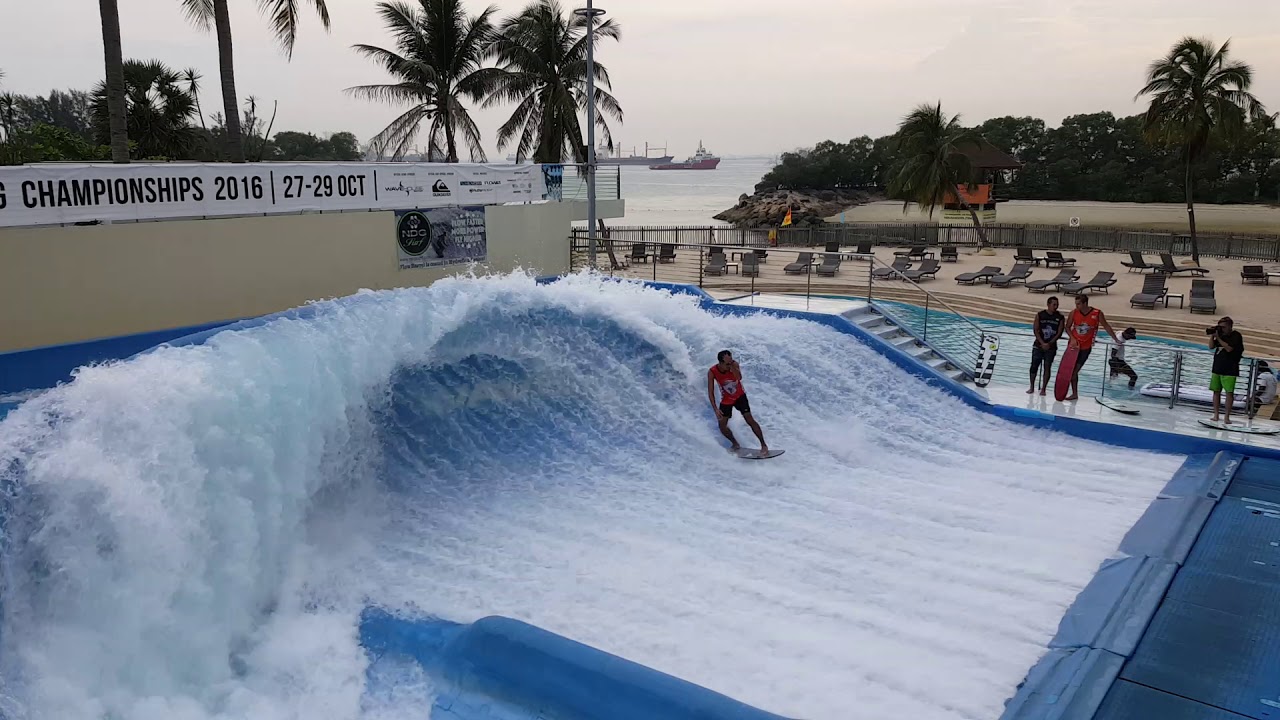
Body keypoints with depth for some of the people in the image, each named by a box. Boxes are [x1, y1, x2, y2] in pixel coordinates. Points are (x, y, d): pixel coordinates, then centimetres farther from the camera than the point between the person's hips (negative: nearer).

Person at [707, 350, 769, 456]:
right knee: (722, 426, -3)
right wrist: (715, 409, -29)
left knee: (749, 419, -12)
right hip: (726, 399, 1)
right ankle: (736, 444, 22)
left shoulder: (734, 364, -24)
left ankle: (764, 445, -4)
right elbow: (710, 392, -21)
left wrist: (732, 365, -48)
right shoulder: (712, 372, -24)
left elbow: (739, 378, -43)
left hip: (739, 396, -1)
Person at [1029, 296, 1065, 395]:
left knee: (1047, 368, 0)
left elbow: (1059, 333, -5)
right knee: (1034, 366, 1)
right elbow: (1036, 330, -5)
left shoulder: (1060, 318, -1)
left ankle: (1043, 389, 6)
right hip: (1038, 345, 0)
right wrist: (1043, 343, -15)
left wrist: (1049, 344, -14)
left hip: (1051, 347, 0)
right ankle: (1031, 387, 13)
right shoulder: (1040, 315, -2)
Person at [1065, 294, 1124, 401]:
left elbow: (1106, 326, 3)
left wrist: (1116, 339, 7)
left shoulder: (1097, 314, -9)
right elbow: (1068, 327, 6)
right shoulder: (1074, 313, -4)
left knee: (1075, 370, -7)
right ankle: (1075, 393, 11)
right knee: (1071, 369, 2)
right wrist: (1072, 338, -9)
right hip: (1073, 344, 3)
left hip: (1086, 347, -3)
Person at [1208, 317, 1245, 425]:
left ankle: (1226, 416, -3)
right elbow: (1211, 347, 10)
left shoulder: (1236, 336, -8)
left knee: (1229, 392, -5)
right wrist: (1212, 335, -3)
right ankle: (1216, 415, 13)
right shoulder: (1221, 335, 11)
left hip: (1230, 370, -6)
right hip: (1217, 368, 6)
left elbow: (1229, 348, -20)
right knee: (1216, 391, 7)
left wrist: (1218, 338, -18)